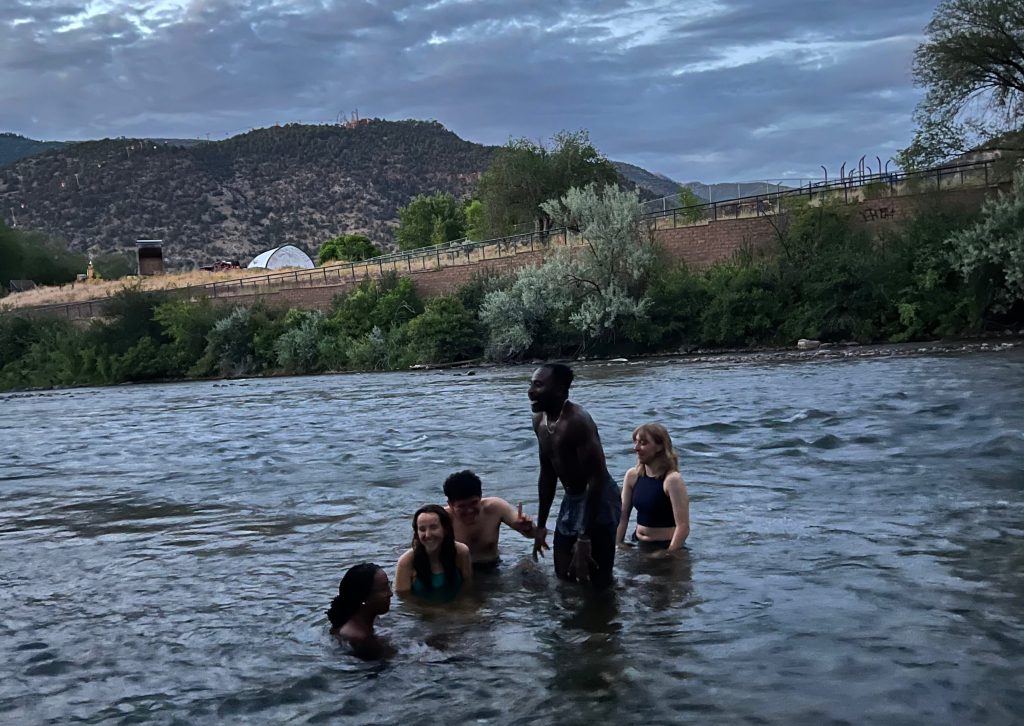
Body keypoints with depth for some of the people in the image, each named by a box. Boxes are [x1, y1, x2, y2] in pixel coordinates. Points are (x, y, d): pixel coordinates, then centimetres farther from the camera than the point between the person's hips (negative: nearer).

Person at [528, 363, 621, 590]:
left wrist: (584, 537, -28)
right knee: (563, 575, 15)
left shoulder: (578, 421, -25)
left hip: (598, 500, -9)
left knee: (595, 581, -8)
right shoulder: (540, 420, 3)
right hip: (571, 499, 9)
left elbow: (598, 477, -28)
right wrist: (541, 525, 16)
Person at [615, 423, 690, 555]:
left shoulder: (672, 480, -16)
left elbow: (683, 527, -19)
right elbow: (622, 516, 6)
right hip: (638, 545, 5)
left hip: (665, 547, -5)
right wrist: (617, 546, -2)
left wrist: (668, 555, -22)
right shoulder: (632, 476, 1)